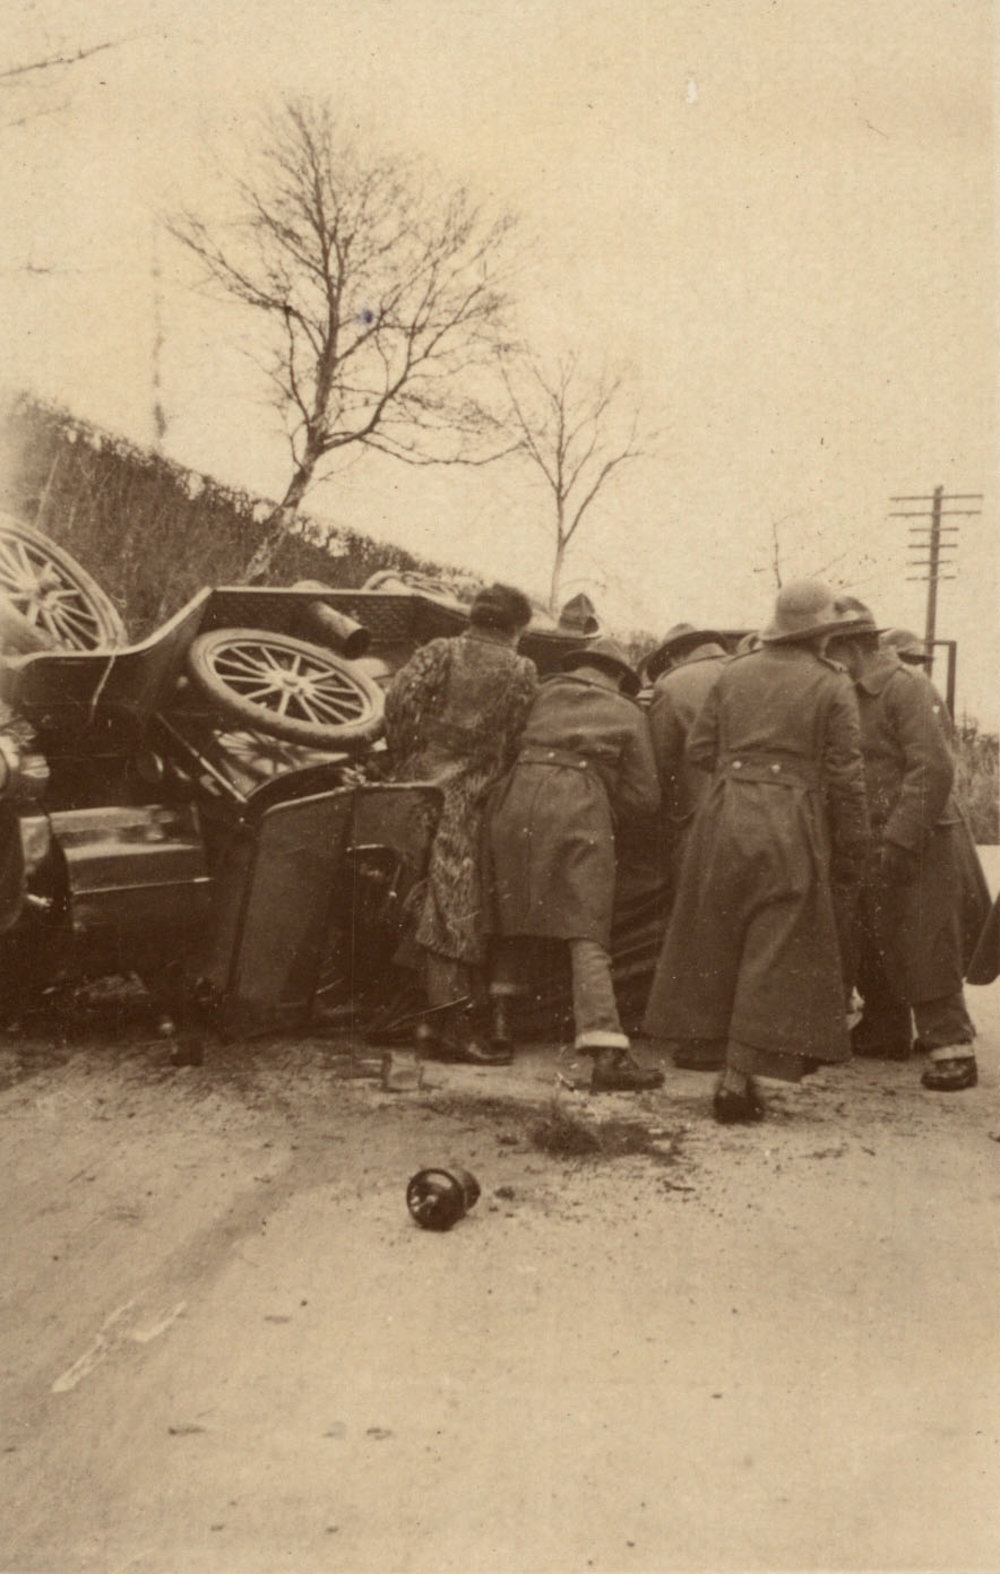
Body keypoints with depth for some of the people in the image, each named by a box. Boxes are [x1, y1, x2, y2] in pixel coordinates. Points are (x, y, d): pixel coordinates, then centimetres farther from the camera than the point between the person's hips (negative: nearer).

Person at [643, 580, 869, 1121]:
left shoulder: (733, 673, 9)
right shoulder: (832, 685, -2)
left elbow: (698, 748, 9)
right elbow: (845, 776, -4)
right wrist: (850, 853, 4)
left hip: (724, 822, 4)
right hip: (790, 833, -4)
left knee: (716, 948, 14)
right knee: (775, 957, 2)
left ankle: (726, 1069, 23)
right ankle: (738, 1079, -1)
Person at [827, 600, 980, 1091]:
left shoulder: (906, 686, -12)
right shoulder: (853, 695, 13)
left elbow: (933, 768, -20)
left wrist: (899, 840, -24)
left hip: (921, 842, -8)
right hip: (872, 843, 8)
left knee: (926, 948, -7)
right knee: (872, 944, 14)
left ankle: (951, 1047, -1)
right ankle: (887, 1031, 28)